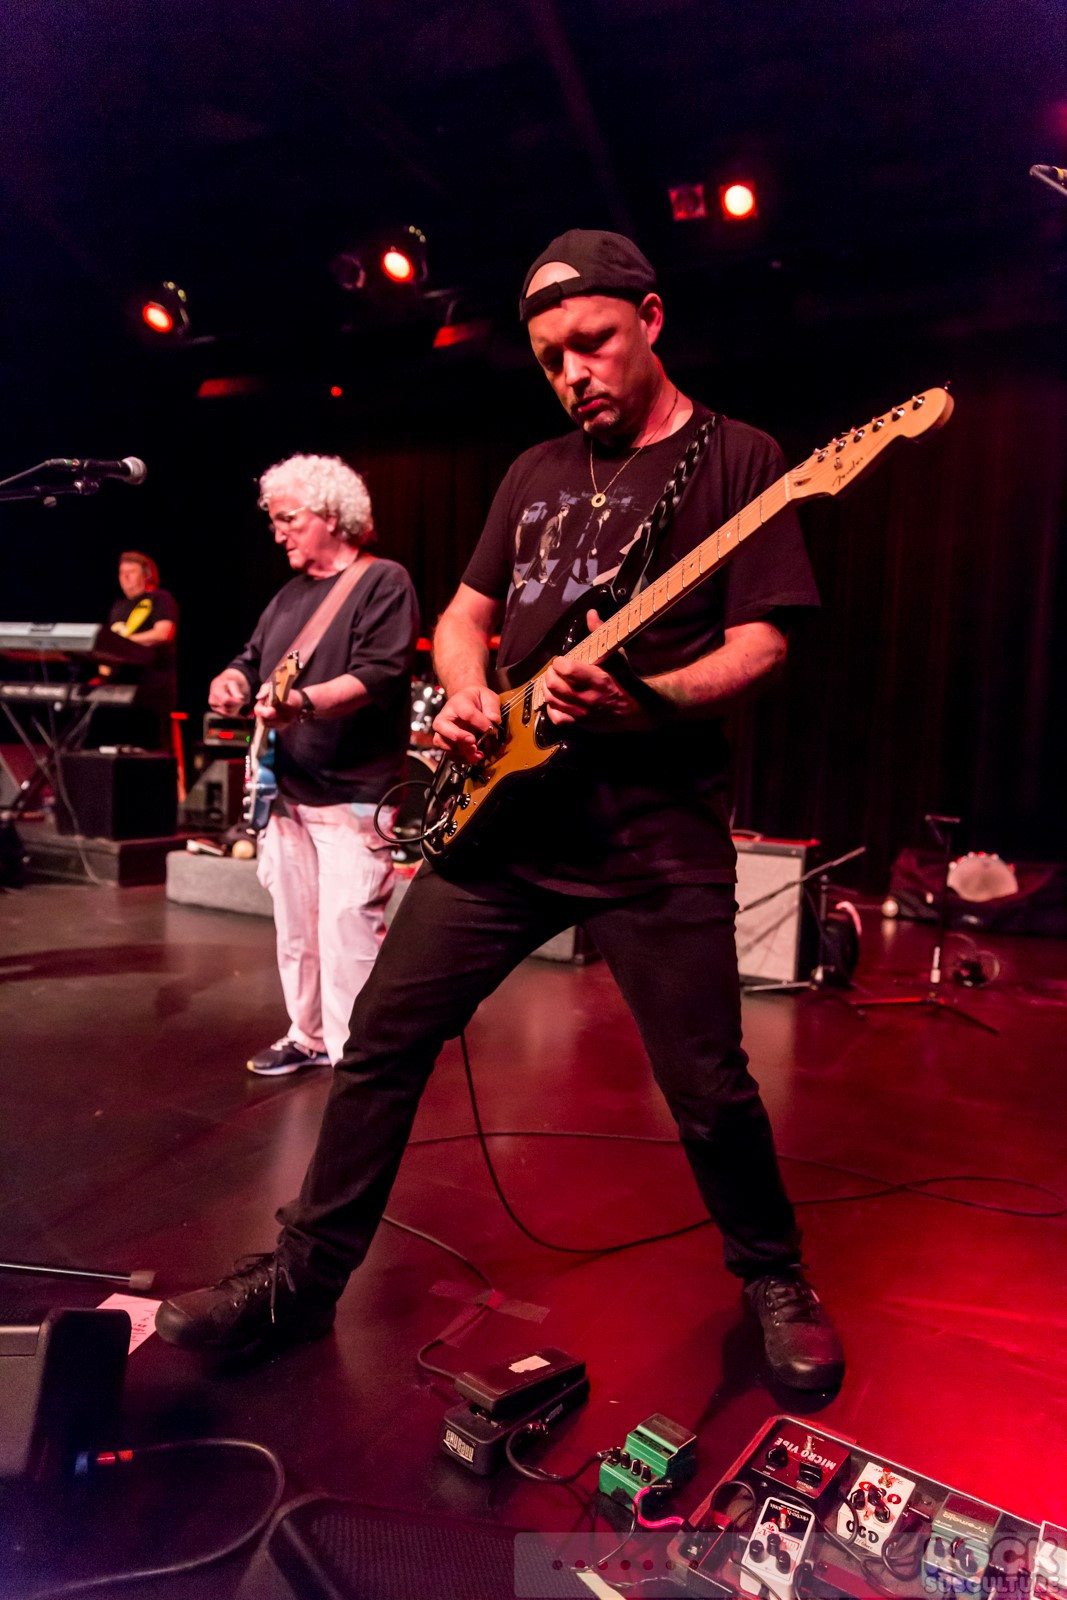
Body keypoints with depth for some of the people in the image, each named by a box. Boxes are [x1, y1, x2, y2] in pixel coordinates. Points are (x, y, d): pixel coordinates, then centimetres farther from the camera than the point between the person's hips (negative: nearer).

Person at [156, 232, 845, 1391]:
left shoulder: (736, 458, 1)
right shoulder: (536, 473, 17)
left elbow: (760, 644, -6)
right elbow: (465, 613, 21)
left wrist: (642, 699, -25)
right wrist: (465, 693, -1)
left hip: (655, 827, -4)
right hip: (503, 806, 5)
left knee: (708, 1086, 0)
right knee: (384, 1036, 6)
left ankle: (776, 1282, 30)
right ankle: (306, 1275, 24)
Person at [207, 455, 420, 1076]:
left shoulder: (384, 582, -6)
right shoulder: (290, 595, 19)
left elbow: (379, 675, -19)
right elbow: (254, 660, 22)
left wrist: (304, 701, -34)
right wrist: (231, 682, -3)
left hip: (353, 796, -8)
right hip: (286, 791, 8)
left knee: (347, 930, -9)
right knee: (294, 926, 14)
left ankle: (352, 1056, 3)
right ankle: (307, 1035, 29)